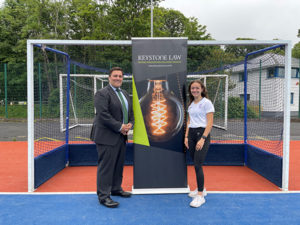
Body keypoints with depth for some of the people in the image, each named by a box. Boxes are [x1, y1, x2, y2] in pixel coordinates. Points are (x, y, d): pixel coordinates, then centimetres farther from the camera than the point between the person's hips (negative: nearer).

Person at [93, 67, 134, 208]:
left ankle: (116, 188, 33)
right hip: (107, 137, -8)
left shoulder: (125, 94, 17)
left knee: (119, 164, 17)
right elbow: (103, 115, -19)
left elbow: (131, 113, 19)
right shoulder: (102, 93, -10)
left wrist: (129, 125, -1)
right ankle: (103, 196, 7)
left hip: (122, 136, 8)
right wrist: (120, 127, -18)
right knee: (106, 166, -2)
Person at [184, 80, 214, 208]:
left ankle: (200, 195, -2)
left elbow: (210, 123, -10)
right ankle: (201, 189, 26)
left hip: (202, 133, -7)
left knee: (198, 165, -11)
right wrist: (186, 136, 10)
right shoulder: (191, 104, 15)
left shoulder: (206, 102, -6)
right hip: (191, 134, 7)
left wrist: (203, 138, -17)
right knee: (195, 164, 11)